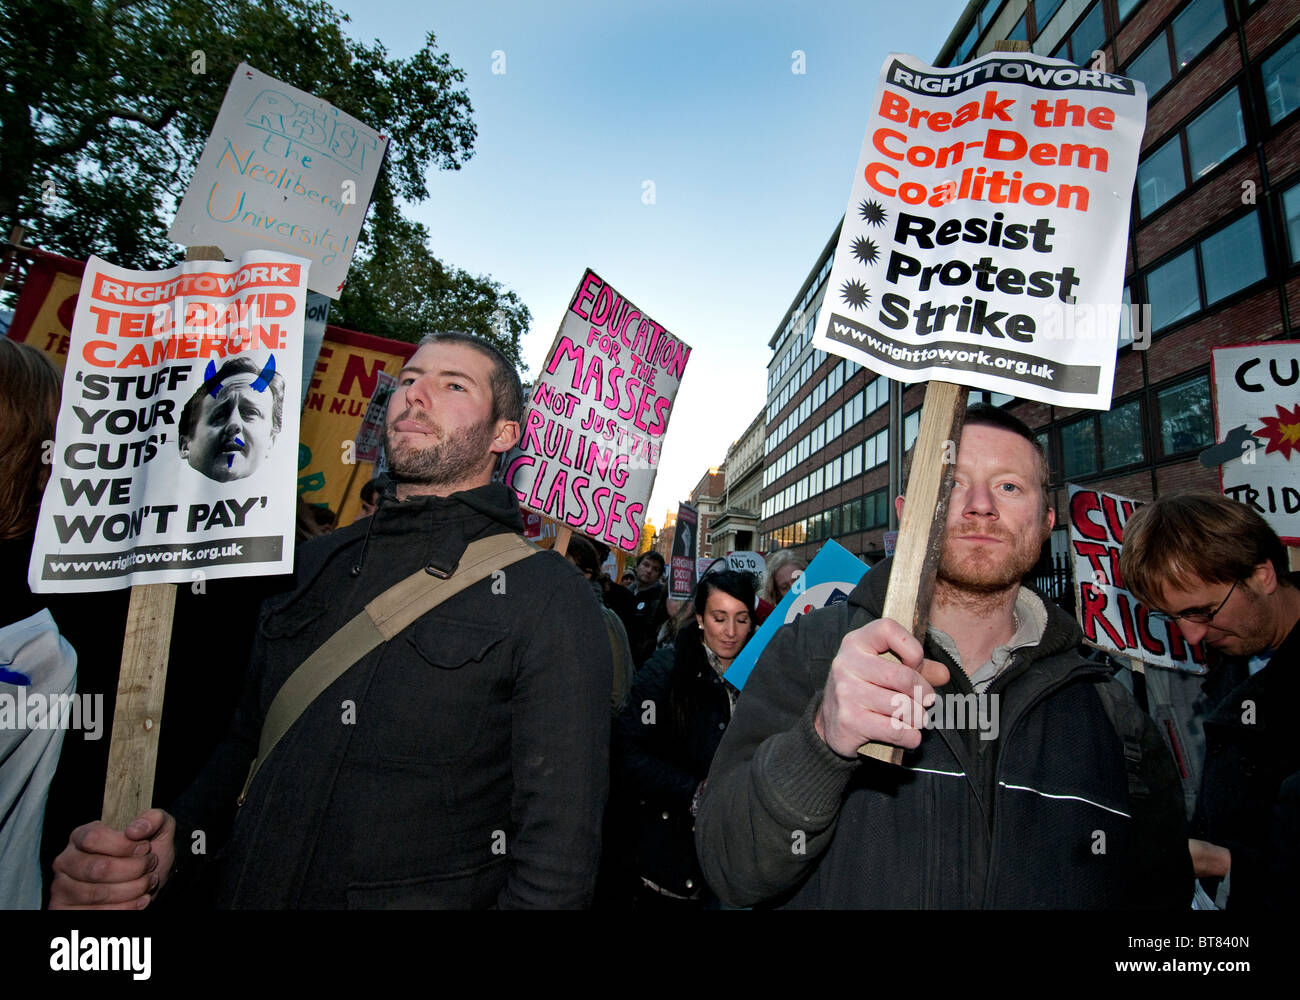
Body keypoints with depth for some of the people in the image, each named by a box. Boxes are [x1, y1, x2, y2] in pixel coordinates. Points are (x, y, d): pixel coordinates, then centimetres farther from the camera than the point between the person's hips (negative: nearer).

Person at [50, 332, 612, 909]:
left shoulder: (549, 598, -17)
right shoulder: (313, 564, 2)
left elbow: (558, 848, -16)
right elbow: (244, 747, 10)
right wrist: (173, 840, -7)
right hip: (239, 893, 5)